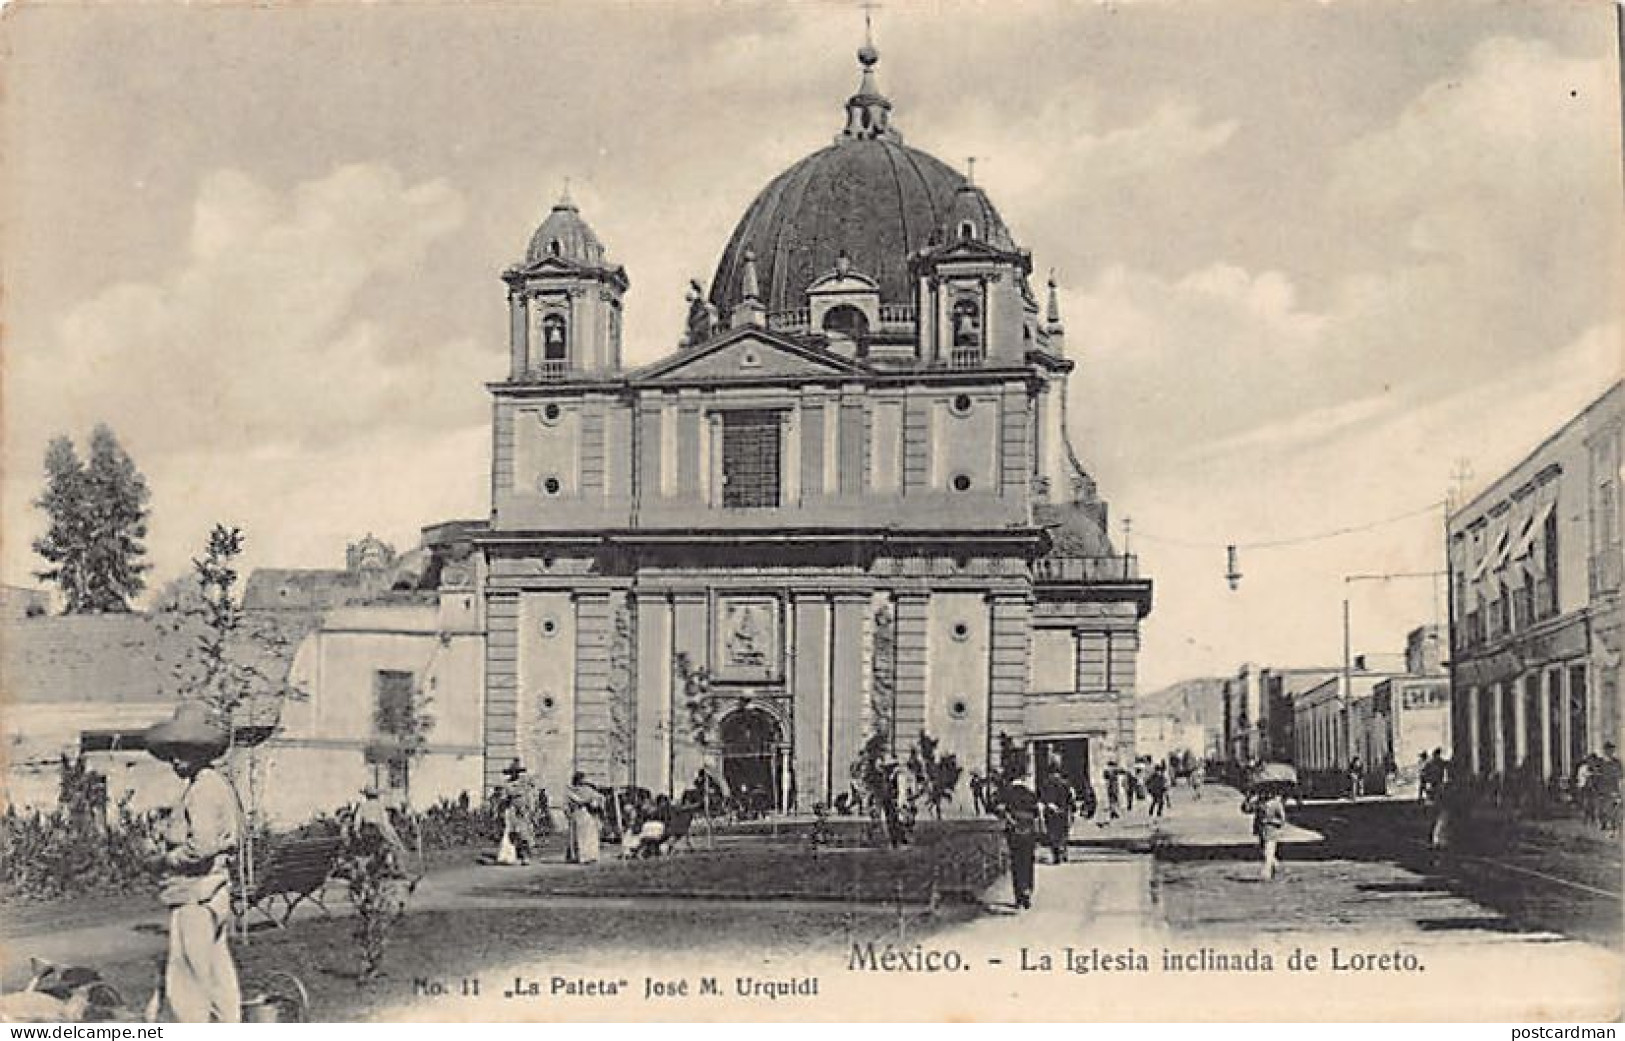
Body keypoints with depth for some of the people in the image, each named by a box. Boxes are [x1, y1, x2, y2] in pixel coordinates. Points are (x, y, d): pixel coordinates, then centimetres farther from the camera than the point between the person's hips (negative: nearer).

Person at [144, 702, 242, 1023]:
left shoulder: (203, 789, -16)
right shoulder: (218, 785, 15)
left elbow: (201, 846, -24)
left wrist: (171, 857, -7)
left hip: (195, 898, -10)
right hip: (217, 895, 10)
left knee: (185, 982, -4)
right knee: (219, 979, 13)